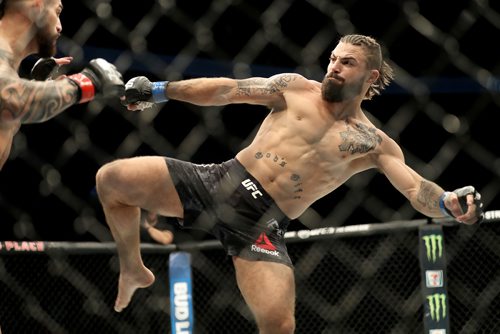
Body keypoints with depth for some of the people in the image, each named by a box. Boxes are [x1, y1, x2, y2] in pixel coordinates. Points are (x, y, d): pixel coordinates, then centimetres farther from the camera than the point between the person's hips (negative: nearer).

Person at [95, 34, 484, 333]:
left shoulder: (374, 143, 6)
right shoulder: (296, 88, 10)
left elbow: (416, 188, -6)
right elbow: (227, 90, 8)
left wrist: (450, 203, -29)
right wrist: (158, 91, 3)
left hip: (262, 222, -2)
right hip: (220, 180, 3)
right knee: (111, 179, -7)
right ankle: (134, 271, 20)